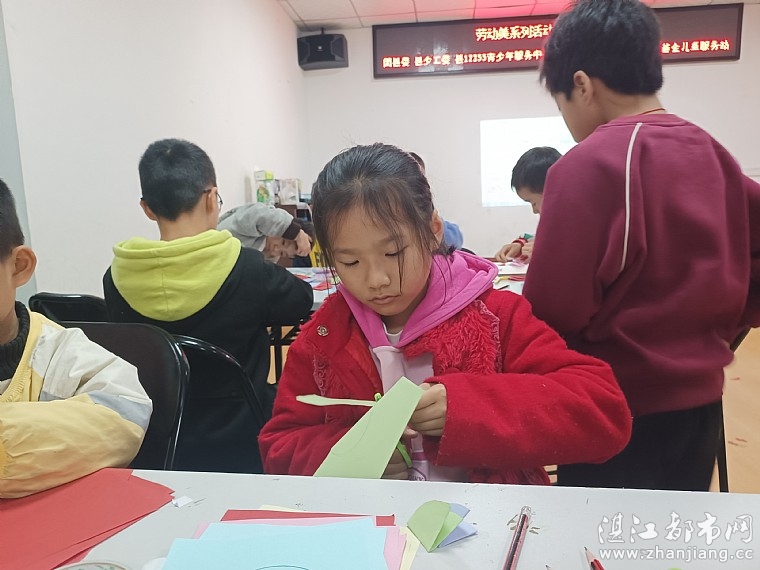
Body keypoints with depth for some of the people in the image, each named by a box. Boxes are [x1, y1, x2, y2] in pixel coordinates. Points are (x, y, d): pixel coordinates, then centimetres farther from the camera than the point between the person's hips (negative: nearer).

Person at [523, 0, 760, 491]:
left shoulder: (587, 166, -19)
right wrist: (710, 329, 11)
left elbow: (553, 313, -19)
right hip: (700, 400, 8)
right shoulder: (713, 154, 3)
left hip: (618, 410, -7)